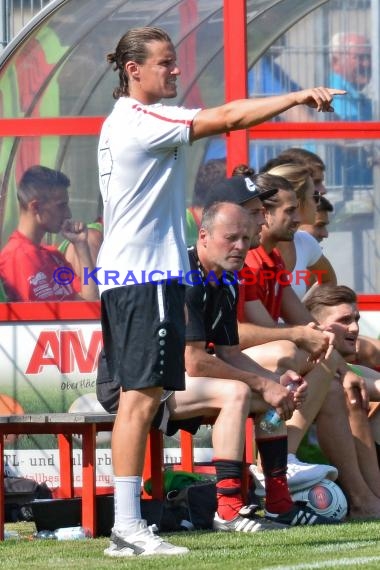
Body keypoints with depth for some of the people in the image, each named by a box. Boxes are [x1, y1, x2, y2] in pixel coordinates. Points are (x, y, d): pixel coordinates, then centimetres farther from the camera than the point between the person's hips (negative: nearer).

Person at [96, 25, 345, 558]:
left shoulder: (120, 121, 17)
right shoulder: (143, 121, -14)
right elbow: (228, 118, -19)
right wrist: (299, 97, -16)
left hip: (121, 274, 10)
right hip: (146, 276, -10)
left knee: (136, 397, 9)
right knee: (141, 396, -11)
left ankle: (125, 526, 9)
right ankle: (128, 527, -14)